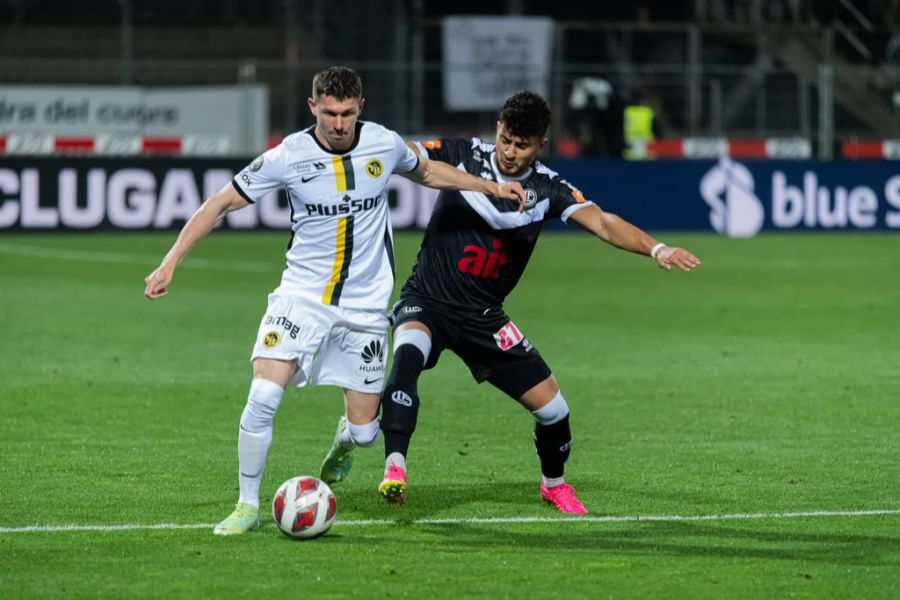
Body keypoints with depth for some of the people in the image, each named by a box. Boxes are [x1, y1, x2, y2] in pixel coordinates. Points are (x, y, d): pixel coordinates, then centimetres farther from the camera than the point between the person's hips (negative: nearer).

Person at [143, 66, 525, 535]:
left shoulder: (385, 144, -5)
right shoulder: (288, 157, -12)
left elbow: (424, 171, 19)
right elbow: (221, 203, -5)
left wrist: (491, 187, 16)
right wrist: (170, 262, -11)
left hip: (365, 304, 2)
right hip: (302, 296, -2)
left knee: (364, 430, 0)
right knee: (263, 396, -22)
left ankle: (343, 443, 40)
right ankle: (248, 505, -5)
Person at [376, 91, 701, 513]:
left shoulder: (545, 188, -5)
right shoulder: (462, 155, -8)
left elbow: (602, 223, -16)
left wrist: (656, 249, -32)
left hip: (483, 318, 3)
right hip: (426, 302, -3)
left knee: (552, 407, 3)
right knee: (409, 352, -38)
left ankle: (554, 482, 35)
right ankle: (394, 467, -42)